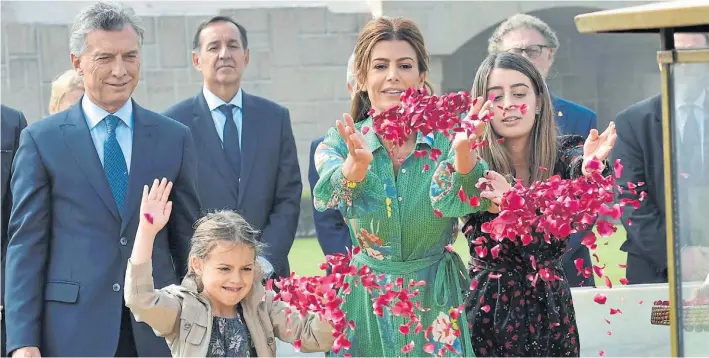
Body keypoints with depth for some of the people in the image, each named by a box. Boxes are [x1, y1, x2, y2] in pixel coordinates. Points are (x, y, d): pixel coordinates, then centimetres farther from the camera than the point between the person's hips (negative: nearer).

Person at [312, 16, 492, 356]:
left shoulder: (445, 139, -4)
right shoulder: (339, 143, -3)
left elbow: (455, 201, -23)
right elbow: (328, 198, -23)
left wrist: (463, 149, -43)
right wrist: (357, 163, -44)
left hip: (436, 303, 0)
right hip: (365, 302, 0)